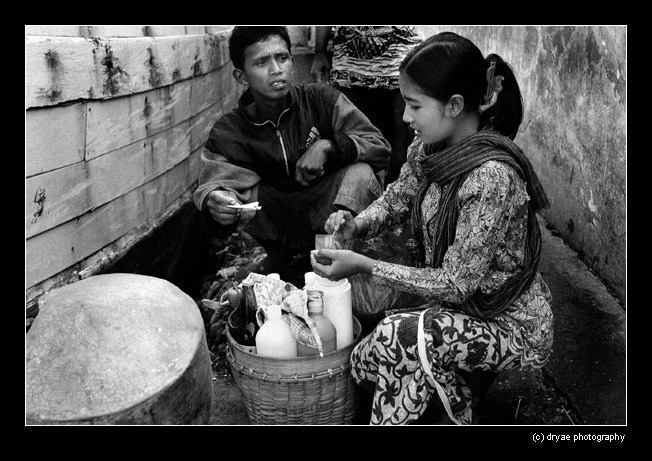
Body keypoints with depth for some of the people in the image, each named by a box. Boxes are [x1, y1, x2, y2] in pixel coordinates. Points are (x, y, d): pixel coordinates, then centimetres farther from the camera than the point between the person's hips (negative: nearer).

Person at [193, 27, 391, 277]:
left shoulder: (321, 99, -11)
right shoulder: (228, 132, -9)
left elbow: (381, 149, -13)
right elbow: (213, 180, -23)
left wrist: (328, 146, -30)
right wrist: (213, 201, -48)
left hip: (328, 212, -2)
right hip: (279, 225, 2)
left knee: (361, 172, -29)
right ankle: (279, 254, 3)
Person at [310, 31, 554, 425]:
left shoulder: (492, 176, -32)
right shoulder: (431, 149, -8)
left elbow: (456, 283, -27)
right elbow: (396, 199, 11)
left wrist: (364, 266, -26)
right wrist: (357, 224, -10)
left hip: (513, 325, -7)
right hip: (464, 306, 8)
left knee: (401, 338, -27)